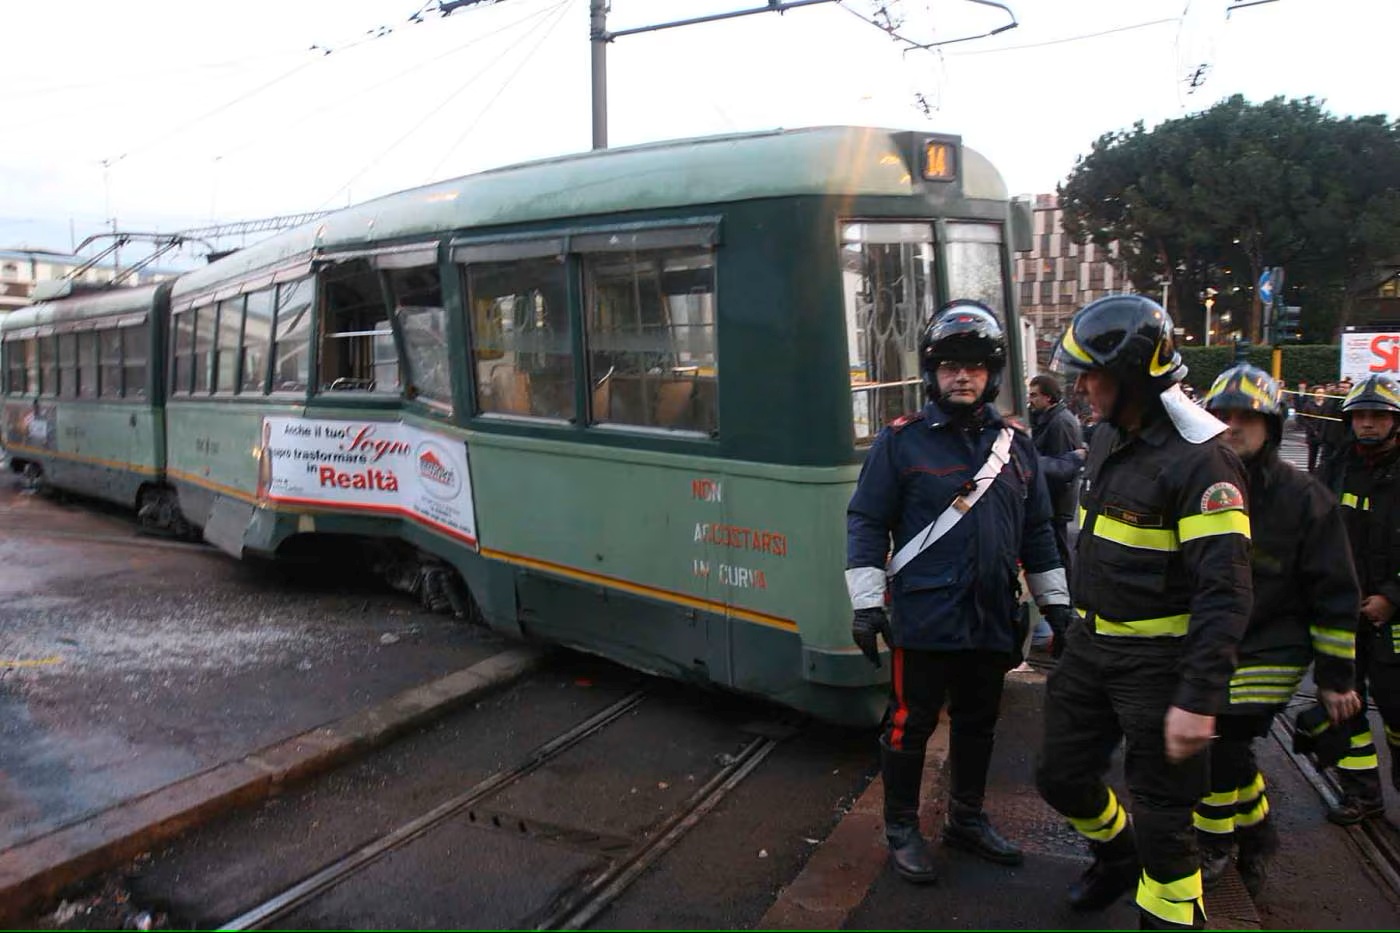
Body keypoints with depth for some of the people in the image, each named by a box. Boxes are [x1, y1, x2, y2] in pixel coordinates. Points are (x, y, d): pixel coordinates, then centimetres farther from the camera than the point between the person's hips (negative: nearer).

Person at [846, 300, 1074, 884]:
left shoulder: (1015, 445, 9)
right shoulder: (901, 441, -5)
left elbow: (1037, 530, 16)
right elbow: (866, 523, -6)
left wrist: (1055, 602, 16)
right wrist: (867, 603, -11)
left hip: (993, 618, 5)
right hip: (924, 619, -5)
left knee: (978, 722, 18)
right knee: (911, 724, 5)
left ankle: (967, 819, 37)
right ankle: (902, 829, 23)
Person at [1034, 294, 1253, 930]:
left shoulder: (1200, 461, -20)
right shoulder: (1109, 439, 7)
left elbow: (1224, 593, -23)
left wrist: (1199, 699, -26)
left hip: (1157, 662, -8)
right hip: (1090, 648, 8)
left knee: (1162, 811, 4)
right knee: (1062, 777, 18)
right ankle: (1118, 855, 46)